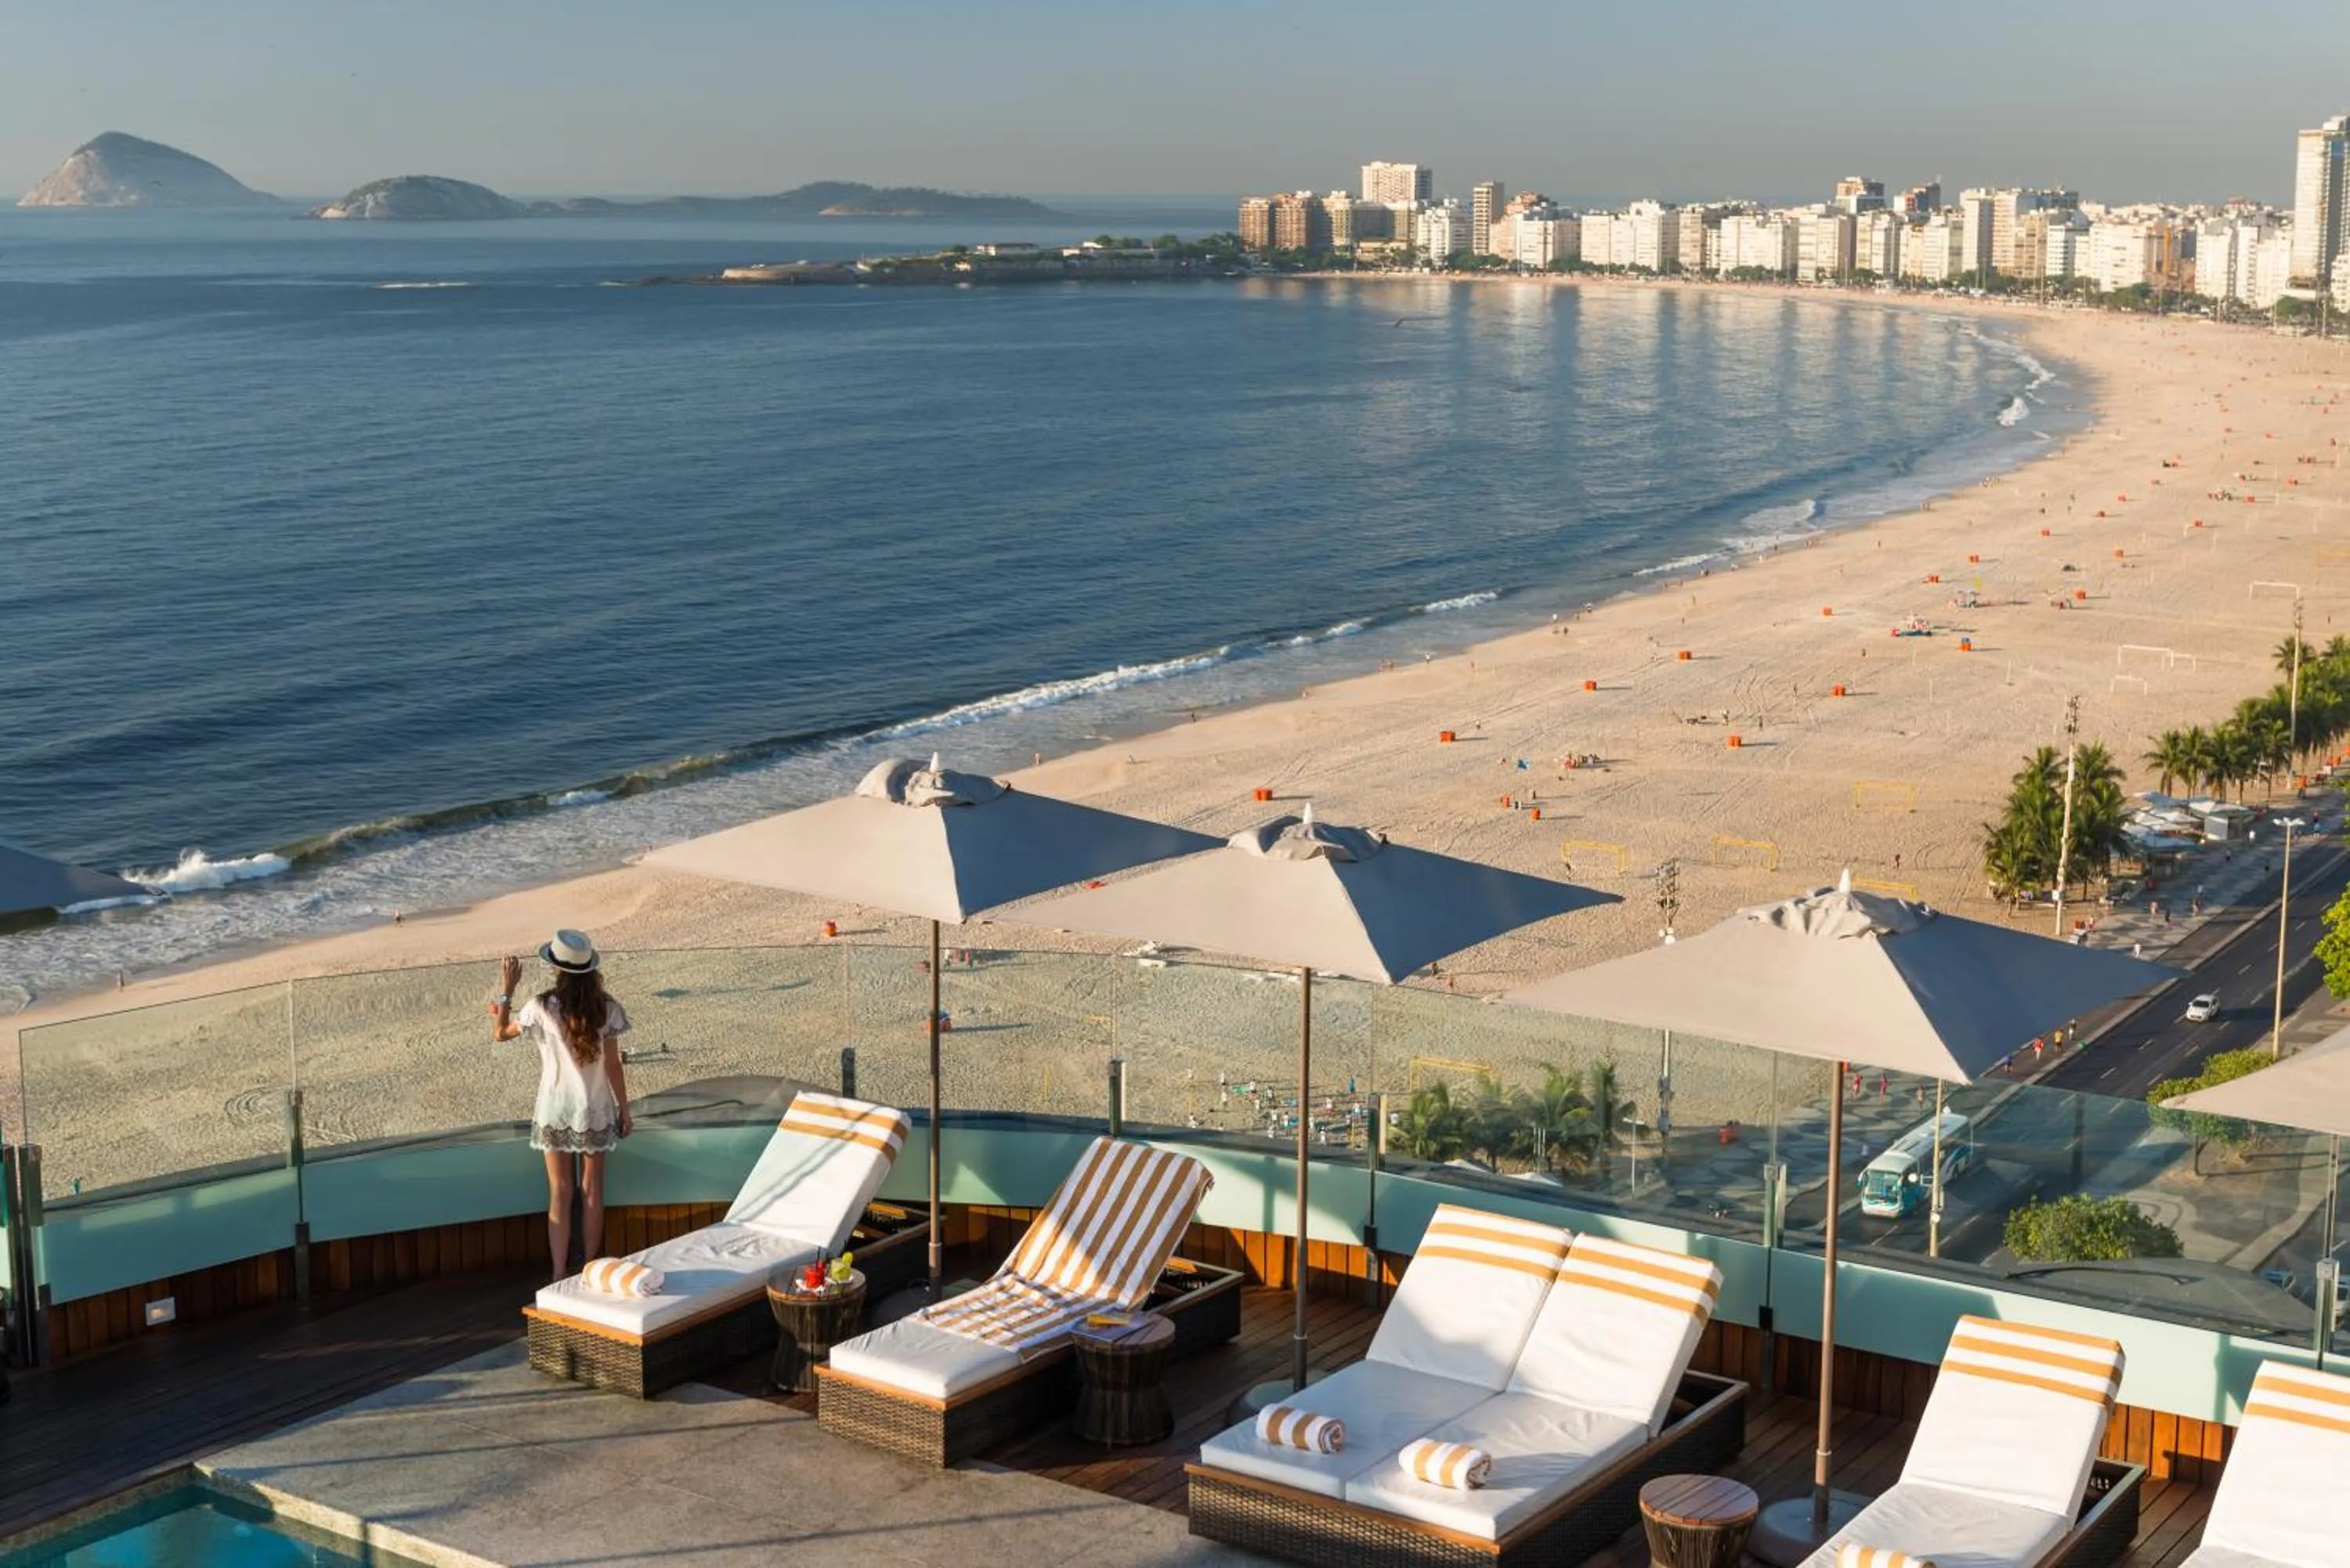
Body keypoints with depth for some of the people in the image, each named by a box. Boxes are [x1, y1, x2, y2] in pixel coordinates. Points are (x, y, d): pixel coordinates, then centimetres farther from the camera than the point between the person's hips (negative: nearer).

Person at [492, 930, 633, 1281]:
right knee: (592, 1191, 12)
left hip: (555, 1112, -1)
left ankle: (560, 1275, 6)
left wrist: (506, 991, 6)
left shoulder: (542, 1008, -13)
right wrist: (624, 1110, 4)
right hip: (595, 1111, 1)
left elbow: (500, 1033, 2)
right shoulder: (606, 1009, -10)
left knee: (560, 1193, 7)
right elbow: (613, 1066, -6)